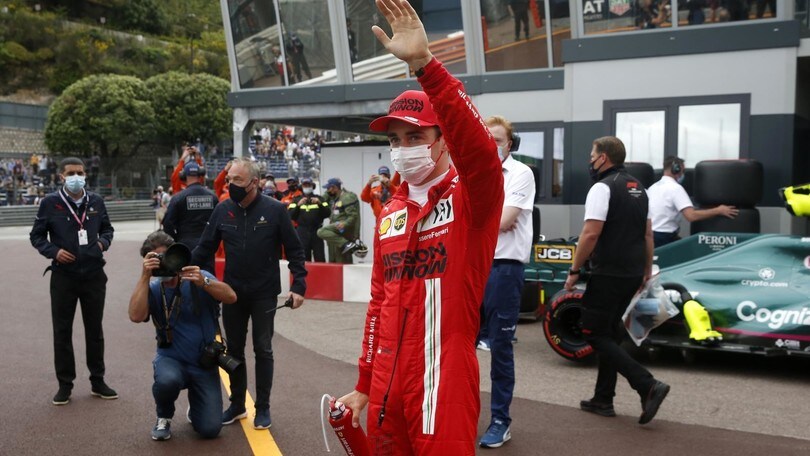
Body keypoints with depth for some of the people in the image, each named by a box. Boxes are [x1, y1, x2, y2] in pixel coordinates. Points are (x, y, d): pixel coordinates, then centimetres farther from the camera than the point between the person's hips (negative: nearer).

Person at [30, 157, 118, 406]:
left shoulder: (96, 201, 4)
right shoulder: (50, 203, -3)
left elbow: (107, 228, 17)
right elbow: (37, 236, 3)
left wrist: (103, 242, -3)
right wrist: (54, 251, -14)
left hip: (94, 275, 2)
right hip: (63, 276, -2)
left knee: (95, 329, 11)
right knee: (62, 331, 5)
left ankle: (97, 381, 23)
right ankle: (65, 384, 17)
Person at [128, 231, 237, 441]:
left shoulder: (198, 278, -4)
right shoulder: (153, 289, -2)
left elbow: (231, 297, -19)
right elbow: (136, 316, -21)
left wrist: (203, 283, -34)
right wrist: (145, 276, -23)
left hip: (205, 363, 0)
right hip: (171, 358, 0)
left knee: (210, 429, -11)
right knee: (167, 380, -37)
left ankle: (195, 404, 27)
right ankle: (164, 417, -1)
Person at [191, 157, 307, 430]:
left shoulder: (274, 210, -10)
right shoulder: (223, 210, -1)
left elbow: (294, 250, -6)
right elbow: (204, 248, 5)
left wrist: (298, 285, -11)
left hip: (264, 294, -3)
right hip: (232, 293, 3)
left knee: (263, 350, 6)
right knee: (234, 350, 12)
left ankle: (263, 408, 19)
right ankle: (237, 405, 27)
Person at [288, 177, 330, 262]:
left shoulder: (319, 199, 12)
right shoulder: (297, 200, 12)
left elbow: (327, 214, 1)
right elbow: (291, 216, 0)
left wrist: (320, 204, -13)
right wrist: (298, 205, -13)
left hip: (316, 231, 0)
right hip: (302, 232, 0)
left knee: (320, 258, -3)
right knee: (304, 259, 2)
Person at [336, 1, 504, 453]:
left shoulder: (472, 198, -8)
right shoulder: (389, 213, 10)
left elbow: (480, 149, -31)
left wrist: (423, 62, -39)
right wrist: (364, 385, 17)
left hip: (443, 385, -6)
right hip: (388, 386, 6)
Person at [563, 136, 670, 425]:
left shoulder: (602, 187, -13)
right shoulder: (638, 188, 14)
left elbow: (591, 234, -20)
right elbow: (647, 233, 18)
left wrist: (574, 270, -13)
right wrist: (647, 269, 25)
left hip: (608, 274, -9)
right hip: (632, 274, 9)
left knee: (595, 334, -2)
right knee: (609, 332, 15)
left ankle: (647, 385, -13)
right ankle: (603, 400, 19)